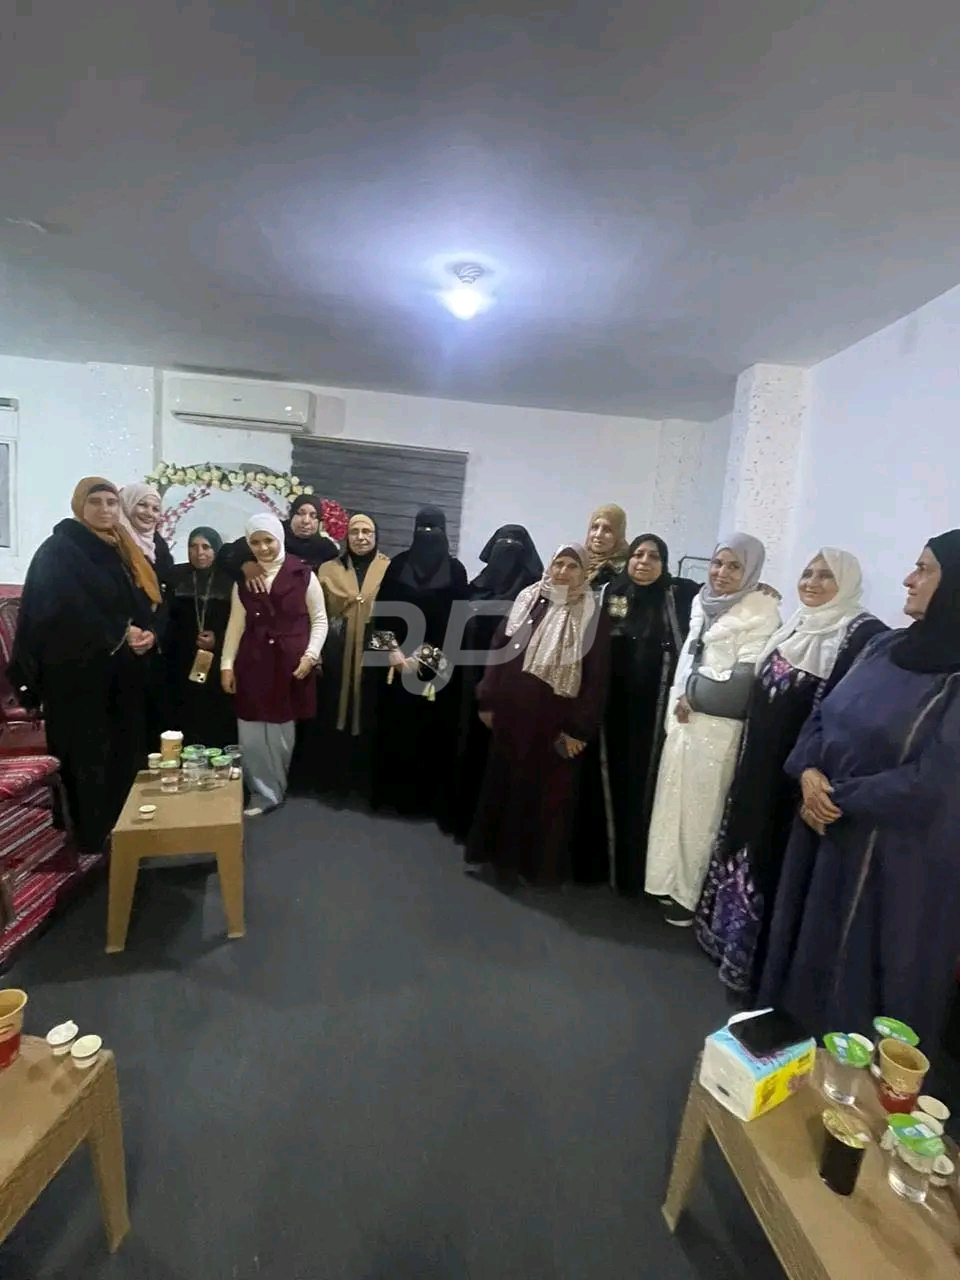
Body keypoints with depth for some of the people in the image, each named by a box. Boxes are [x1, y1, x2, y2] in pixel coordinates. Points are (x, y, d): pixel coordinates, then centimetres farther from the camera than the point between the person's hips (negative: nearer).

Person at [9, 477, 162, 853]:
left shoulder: (127, 552, 15)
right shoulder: (58, 551, -6)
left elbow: (151, 604, 13)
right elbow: (60, 612, -18)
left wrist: (149, 634, -8)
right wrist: (120, 634, -14)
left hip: (127, 675, 6)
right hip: (80, 675, -6)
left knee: (128, 756, 7)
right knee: (89, 761, -1)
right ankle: (93, 843, 11)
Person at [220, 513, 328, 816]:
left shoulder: (303, 575, -2)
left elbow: (319, 620, 1)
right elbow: (236, 624, 10)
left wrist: (311, 655, -9)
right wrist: (227, 663, 5)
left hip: (290, 664, -3)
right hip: (253, 664, 3)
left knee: (282, 732, 7)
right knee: (251, 735, 2)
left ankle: (274, 790, 26)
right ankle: (263, 793, 17)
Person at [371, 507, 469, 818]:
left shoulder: (455, 569, 2)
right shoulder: (399, 563, 5)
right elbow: (383, 608, 1)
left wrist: (434, 654, -10)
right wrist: (393, 649, -8)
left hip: (438, 662, -1)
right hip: (399, 657, 1)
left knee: (432, 729, 2)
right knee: (394, 725, 5)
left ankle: (426, 797, 16)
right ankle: (391, 792, 20)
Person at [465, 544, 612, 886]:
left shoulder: (593, 617, -7)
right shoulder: (526, 599, 4)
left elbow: (596, 677, -8)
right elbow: (498, 649, 7)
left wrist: (580, 729, -11)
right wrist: (488, 700, 4)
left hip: (553, 720, -3)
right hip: (510, 712, 4)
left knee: (544, 789, 10)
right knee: (500, 780, 16)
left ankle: (537, 862, 29)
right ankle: (489, 850, 35)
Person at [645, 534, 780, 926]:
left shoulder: (761, 611, -8)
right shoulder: (702, 602, 11)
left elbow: (744, 676, -14)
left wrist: (693, 695, -5)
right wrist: (680, 700, -2)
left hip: (718, 727, -6)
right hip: (683, 718, 6)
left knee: (701, 809, 4)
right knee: (675, 802, 14)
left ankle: (692, 894, 21)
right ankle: (671, 882, 31)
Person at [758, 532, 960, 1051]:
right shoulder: (886, 647, 3)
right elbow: (823, 714, 7)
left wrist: (839, 798, -14)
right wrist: (809, 772, -10)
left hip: (893, 854, -7)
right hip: (826, 825, 7)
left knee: (856, 968, 12)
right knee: (804, 940, 21)